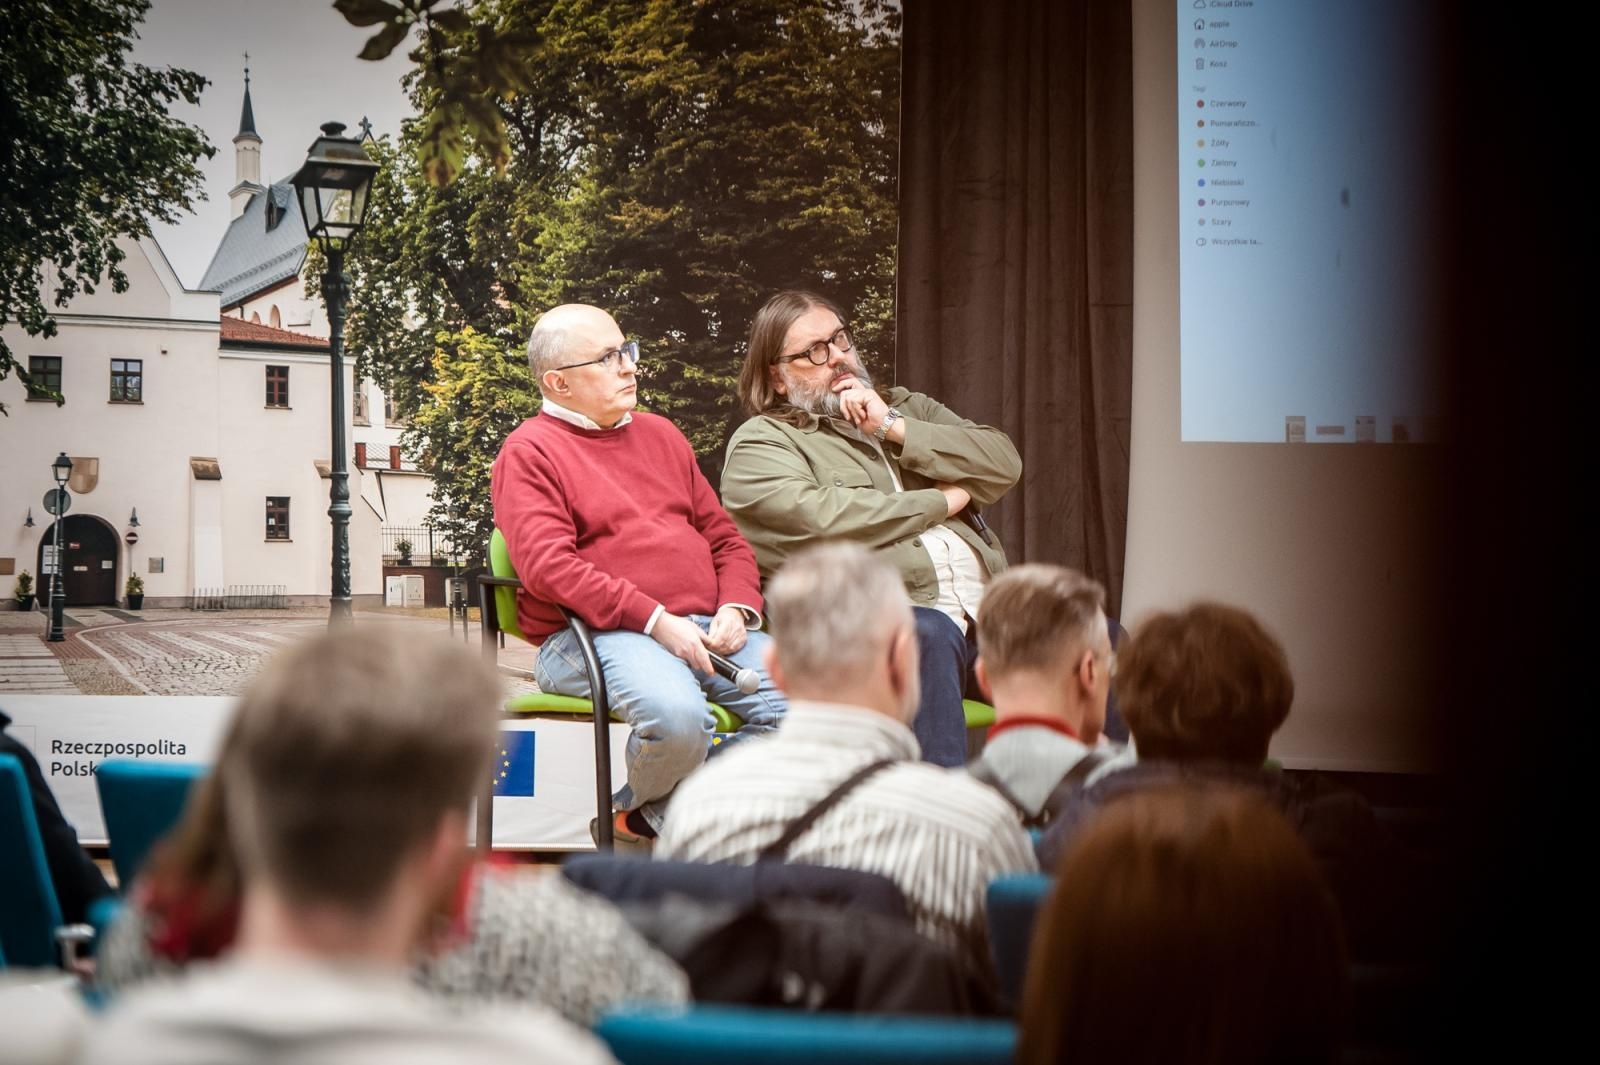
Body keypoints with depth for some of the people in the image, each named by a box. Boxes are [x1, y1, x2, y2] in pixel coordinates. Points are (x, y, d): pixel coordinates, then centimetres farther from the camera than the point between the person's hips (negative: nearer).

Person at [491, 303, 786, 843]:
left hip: (706, 630, 7)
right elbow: (548, 566, -12)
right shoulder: (529, 451, 3)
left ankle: (649, 813, -6)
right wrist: (655, 621, -18)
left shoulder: (660, 434, 25)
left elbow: (725, 537, 26)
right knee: (678, 717, -38)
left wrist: (737, 608, 4)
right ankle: (646, 801, -1)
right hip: (596, 634, -7)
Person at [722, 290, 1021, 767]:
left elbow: (1005, 464, 13)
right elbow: (818, 520, -11)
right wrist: (940, 502, 1)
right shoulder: (760, 442, 10)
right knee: (929, 636, -39)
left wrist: (895, 428, 3)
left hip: (981, 603, 6)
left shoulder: (906, 408, 28)